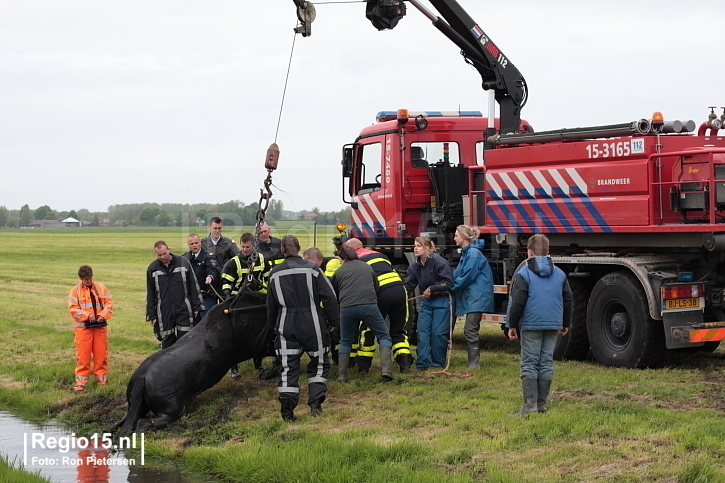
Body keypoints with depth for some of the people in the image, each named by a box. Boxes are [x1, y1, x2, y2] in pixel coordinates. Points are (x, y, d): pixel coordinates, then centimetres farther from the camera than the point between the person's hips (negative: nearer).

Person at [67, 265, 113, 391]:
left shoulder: (101, 288, 7)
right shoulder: (75, 290, 1)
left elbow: (109, 303, 4)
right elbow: (72, 308, -7)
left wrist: (103, 315, -13)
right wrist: (87, 316, -18)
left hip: (100, 326, 2)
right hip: (83, 327, -2)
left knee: (101, 355, 7)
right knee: (83, 356, -1)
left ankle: (102, 380, 18)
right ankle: (80, 383, 5)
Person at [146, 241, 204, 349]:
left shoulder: (183, 262, -1)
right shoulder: (152, 269, 3)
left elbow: (194, 286, 4)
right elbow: (150, 294, 9)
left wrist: (197, 306, 2)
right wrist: (151, 315, 7)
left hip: (184, 311, -1)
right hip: (164, 313, 1)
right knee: (167, 341, 5)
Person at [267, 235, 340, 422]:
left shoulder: (275, 273, 3)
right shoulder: (311, 269, -5)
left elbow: (271, 305, 13)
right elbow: (329, 297, -6)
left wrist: (274, 325, 28)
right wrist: (333, 321, 4)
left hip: (286, 326, 2)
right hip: (312, 325, -2)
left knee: (288, 368, 4)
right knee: (319, 364, 13)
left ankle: (287, 411, -3)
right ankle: (315, 403, 3)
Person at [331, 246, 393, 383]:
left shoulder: (339, 272, 19)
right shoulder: (367, 267, 22)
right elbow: (376, 288, 26)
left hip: (347, 308, 1)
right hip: (369, 305, 0)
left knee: (345, 342, 19)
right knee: (384, 337, 12)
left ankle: (341, 376, 15)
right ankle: (386, 370, -5)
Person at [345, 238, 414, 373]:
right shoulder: (379, 255, 29)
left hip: (381, 292, -5)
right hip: (400, 289, 5)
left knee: (367, 330, 12)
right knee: (398, 331, 16)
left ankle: (363, 366, 16)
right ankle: (405, 365, 4)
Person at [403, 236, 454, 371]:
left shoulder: (439, 261, -16)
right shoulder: (415, 266, 3)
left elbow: (448, 282, -18)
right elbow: (409, 284, 3)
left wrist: (431, 289, -17)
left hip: (441, 300, -6)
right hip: (426, 301, 6)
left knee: (438, 332, -4)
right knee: (423, 331, -2)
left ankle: (438, 362, 9)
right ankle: (423, 362, 0)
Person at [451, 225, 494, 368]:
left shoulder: (474, 253, -16)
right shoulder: (466, 252, 15)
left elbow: (467, 277, -17)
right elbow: (458, 273, 17)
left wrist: (452, 286, -6)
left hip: (477, 296, -10)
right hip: (471, 296, 10)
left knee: (470, 329, -10)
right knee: (470, 330, 11)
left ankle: (474, 363, -7)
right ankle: (473, 361, 17)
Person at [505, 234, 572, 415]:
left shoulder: (523, 273, -6)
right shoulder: (559, 274, 10)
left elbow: (517, 302, -9)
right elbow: (568, 300, 14)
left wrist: (512, 325, -1)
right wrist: (565, 324, 25)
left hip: (530, 325, -4)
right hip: (553, 325, 4)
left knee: (529, 364, -2)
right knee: (546, 364, 9)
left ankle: (530, 404, -9)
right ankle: (542, 403, 11)